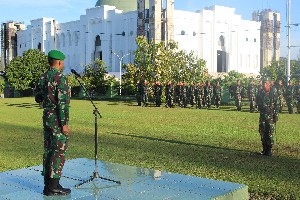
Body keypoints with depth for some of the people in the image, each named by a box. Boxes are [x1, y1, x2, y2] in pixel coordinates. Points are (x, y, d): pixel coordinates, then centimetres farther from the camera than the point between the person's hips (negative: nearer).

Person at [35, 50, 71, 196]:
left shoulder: (42, 78, 9)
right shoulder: (61, 78, -17)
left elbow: (38, 98, 18)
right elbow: (62, 103, -22)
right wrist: (64, 124, -19)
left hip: (46, 118, 8)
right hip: (58, 120, -8)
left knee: (48, 150, 12)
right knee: (59, 152, -3)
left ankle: (48, 184, 17)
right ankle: (53, 187, 0)